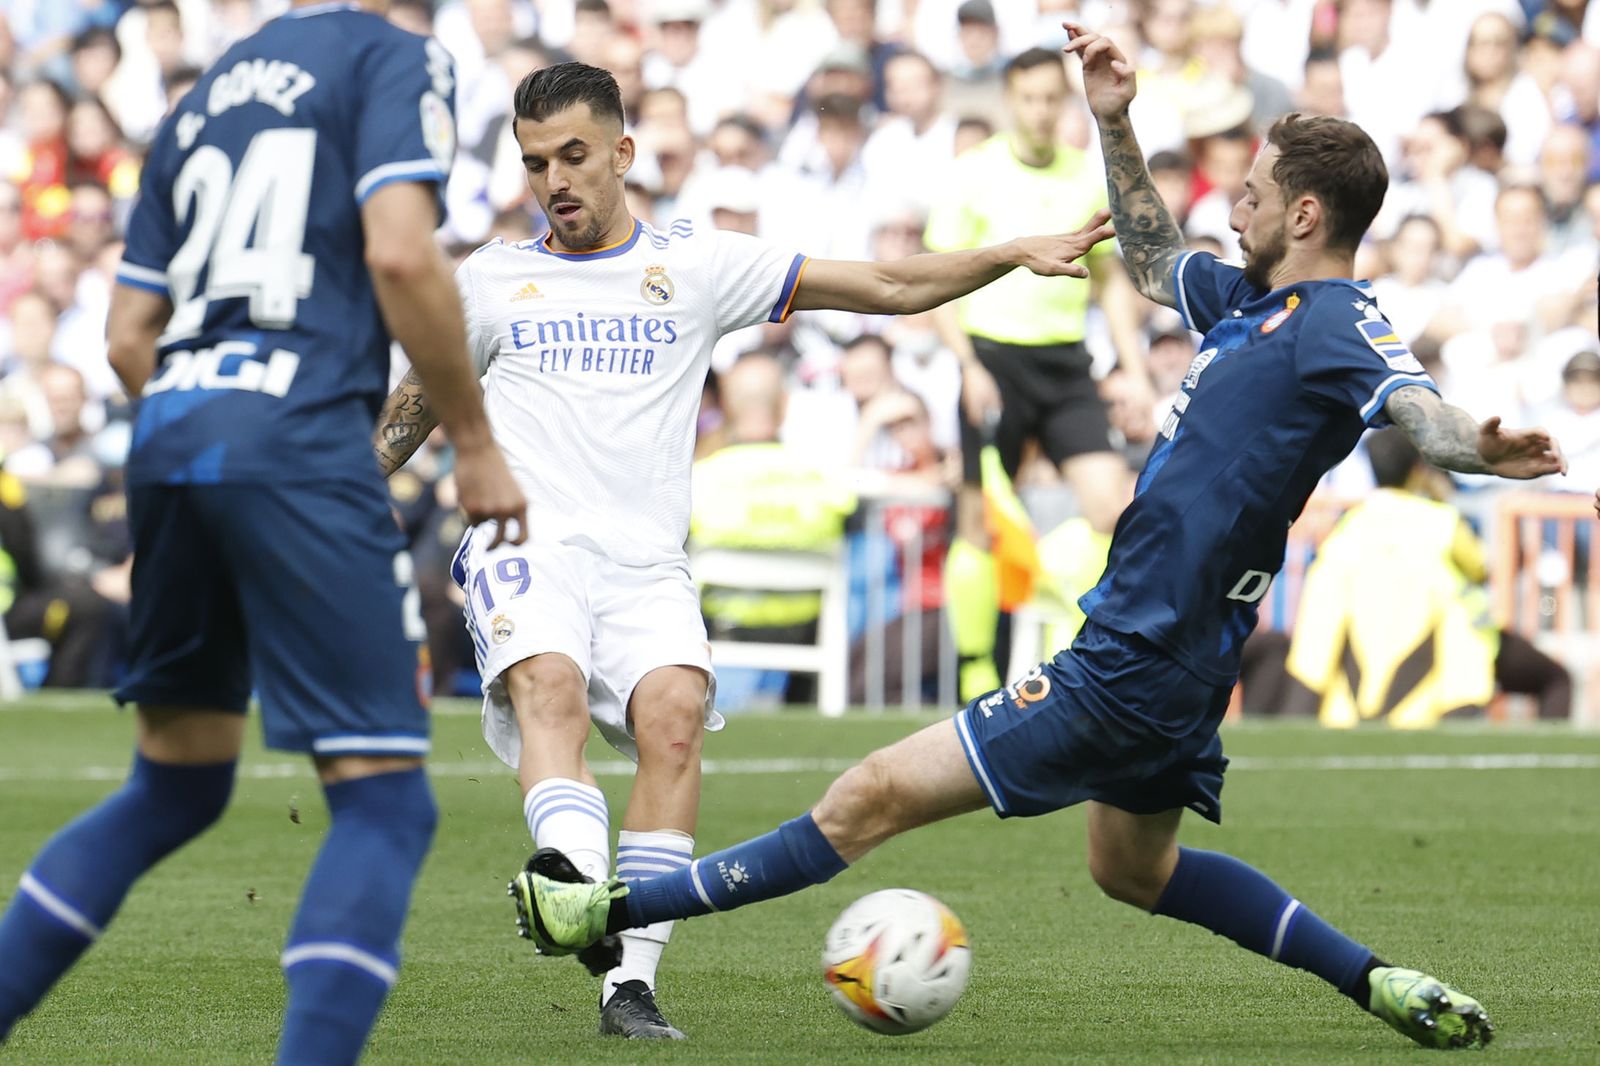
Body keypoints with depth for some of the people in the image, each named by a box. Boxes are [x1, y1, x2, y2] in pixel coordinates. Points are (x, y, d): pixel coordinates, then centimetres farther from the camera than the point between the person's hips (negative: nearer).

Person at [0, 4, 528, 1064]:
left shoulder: (206, 96, 23)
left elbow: (130, 337, 20)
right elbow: (401, 252, -12)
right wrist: (476, 445, -5)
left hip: (167, 436, 7)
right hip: (298, 439, -7)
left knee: (174, 791, 21)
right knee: (385, 804, -4)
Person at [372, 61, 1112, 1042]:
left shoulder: (699, 264, 14)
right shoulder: (491, 280, 16)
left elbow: (887, 289, 14)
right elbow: (413, 408, 29)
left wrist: (1013, 255, 4)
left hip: (645, 562, 1)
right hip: (525, 543, -1)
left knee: (673, 710, -26)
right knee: (551, 685, -32)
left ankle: (632, 978, -25)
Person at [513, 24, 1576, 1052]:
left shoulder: (1335, 326, -17)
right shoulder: (1251, 301, 12)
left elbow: (1416, 405, -34)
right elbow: (1154, 259, 30)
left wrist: (1476, 447, -56)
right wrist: (1117, 124, 22)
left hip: (1131, 669, -11)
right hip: (1168, 663, 11)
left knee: (874, 797, -4)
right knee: (1135, 868, 32)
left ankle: (613, 911, 2)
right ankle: (1383, 985, 29)